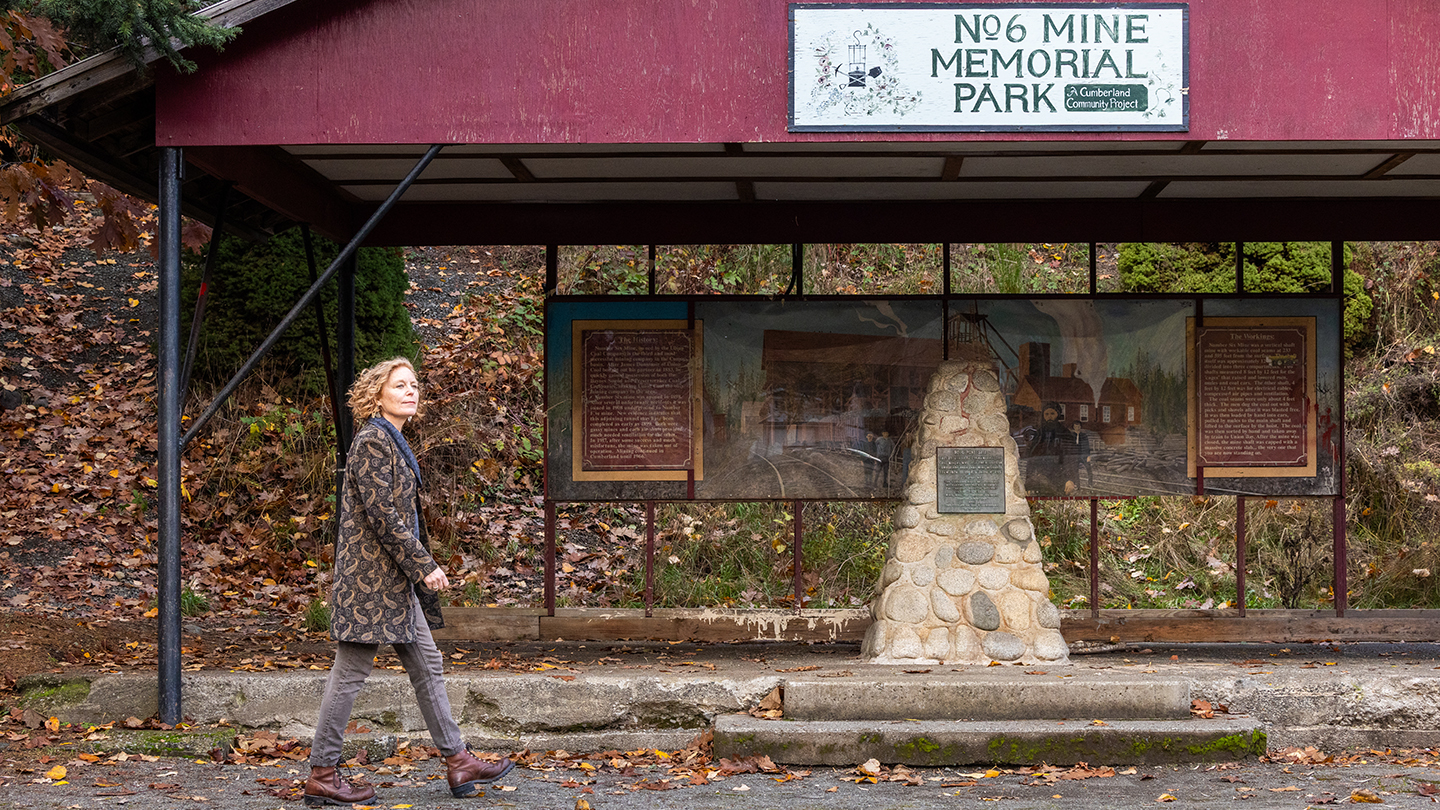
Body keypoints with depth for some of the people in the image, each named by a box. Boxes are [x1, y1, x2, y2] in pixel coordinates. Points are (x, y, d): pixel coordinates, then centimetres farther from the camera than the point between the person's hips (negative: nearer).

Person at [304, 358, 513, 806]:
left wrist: (418, 567, 21)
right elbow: (381, 515, -20)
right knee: (351, 672, -4)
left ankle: (458, 763, 15)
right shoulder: (372, 441, -14)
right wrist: (424, 566, -18)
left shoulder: (392, 441, 16)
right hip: (371, 574, -10)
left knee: (427, 665, 10)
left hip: (394, 578, 10)